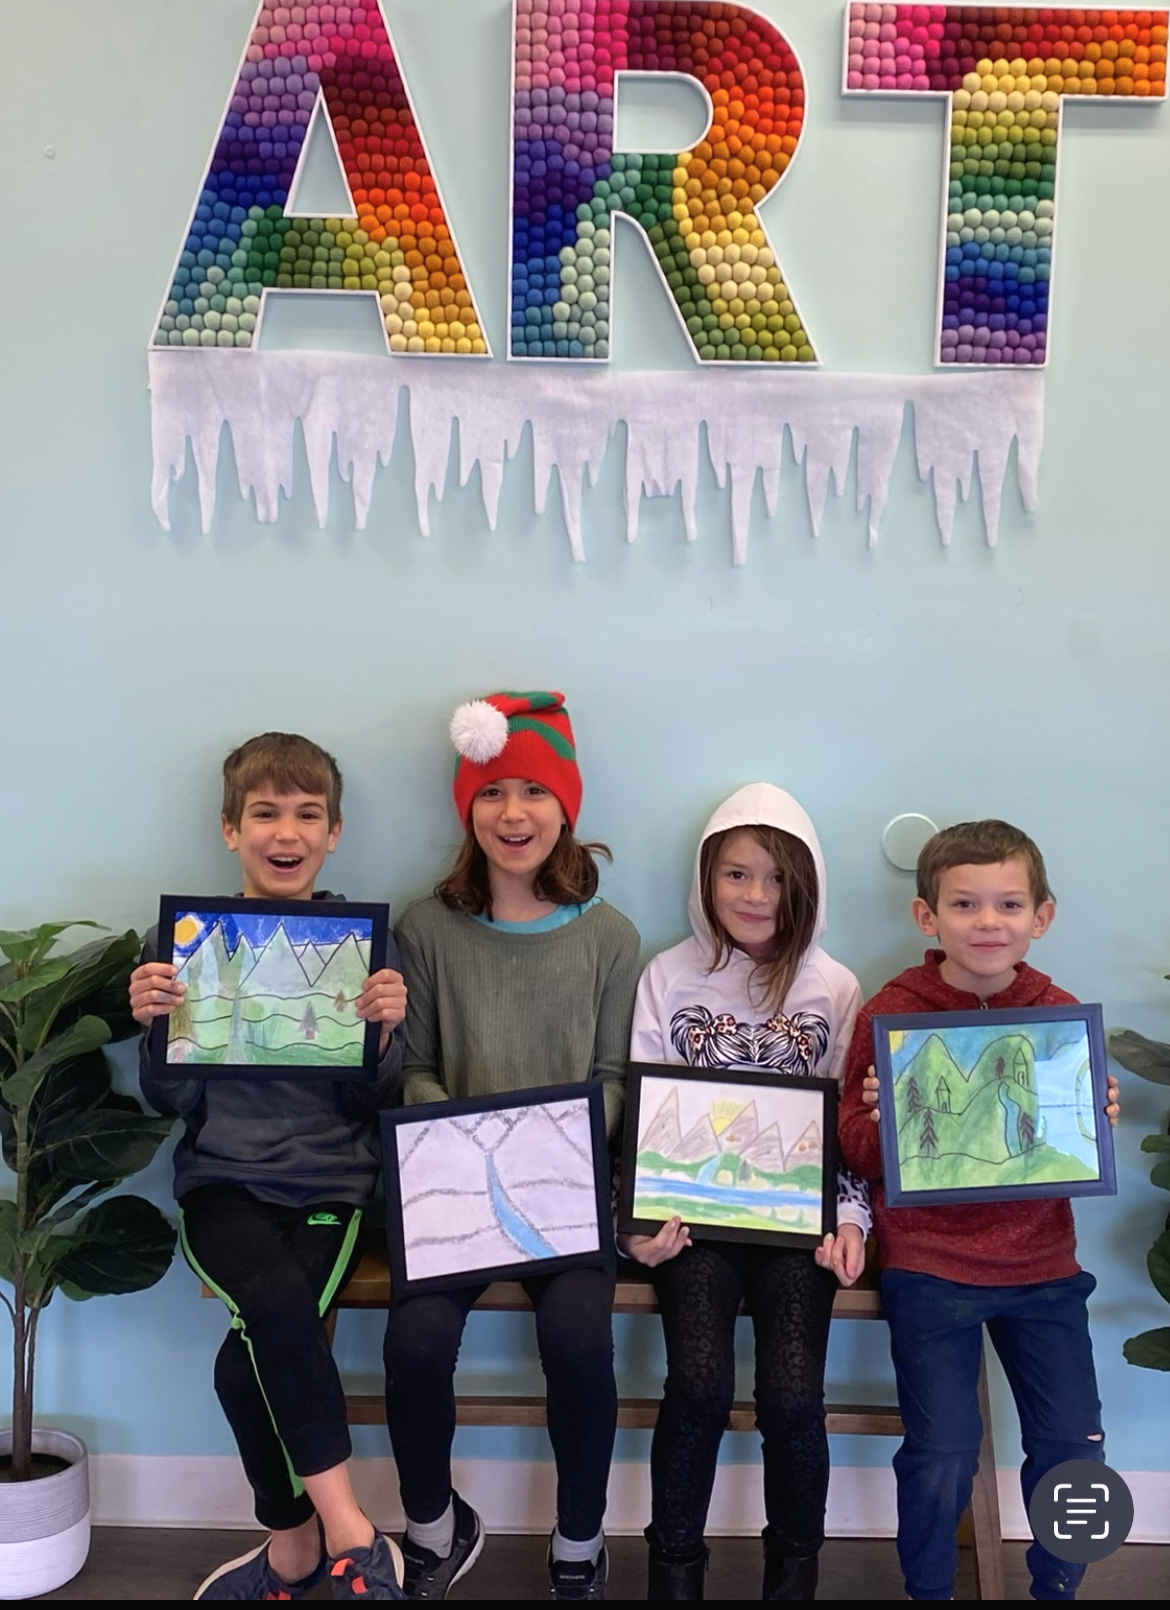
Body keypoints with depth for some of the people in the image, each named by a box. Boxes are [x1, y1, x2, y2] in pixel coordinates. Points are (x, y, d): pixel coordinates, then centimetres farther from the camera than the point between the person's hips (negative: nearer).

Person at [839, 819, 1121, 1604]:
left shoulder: (1063, 1014, 0)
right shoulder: (890, 1014, -8)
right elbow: (861, 1151, -6)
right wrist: (889, 1124, -27)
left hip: (1041, 1262, 3)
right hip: (928, 1263, -2)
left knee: (1075, 1447, 4)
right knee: (942, 1456, -4)